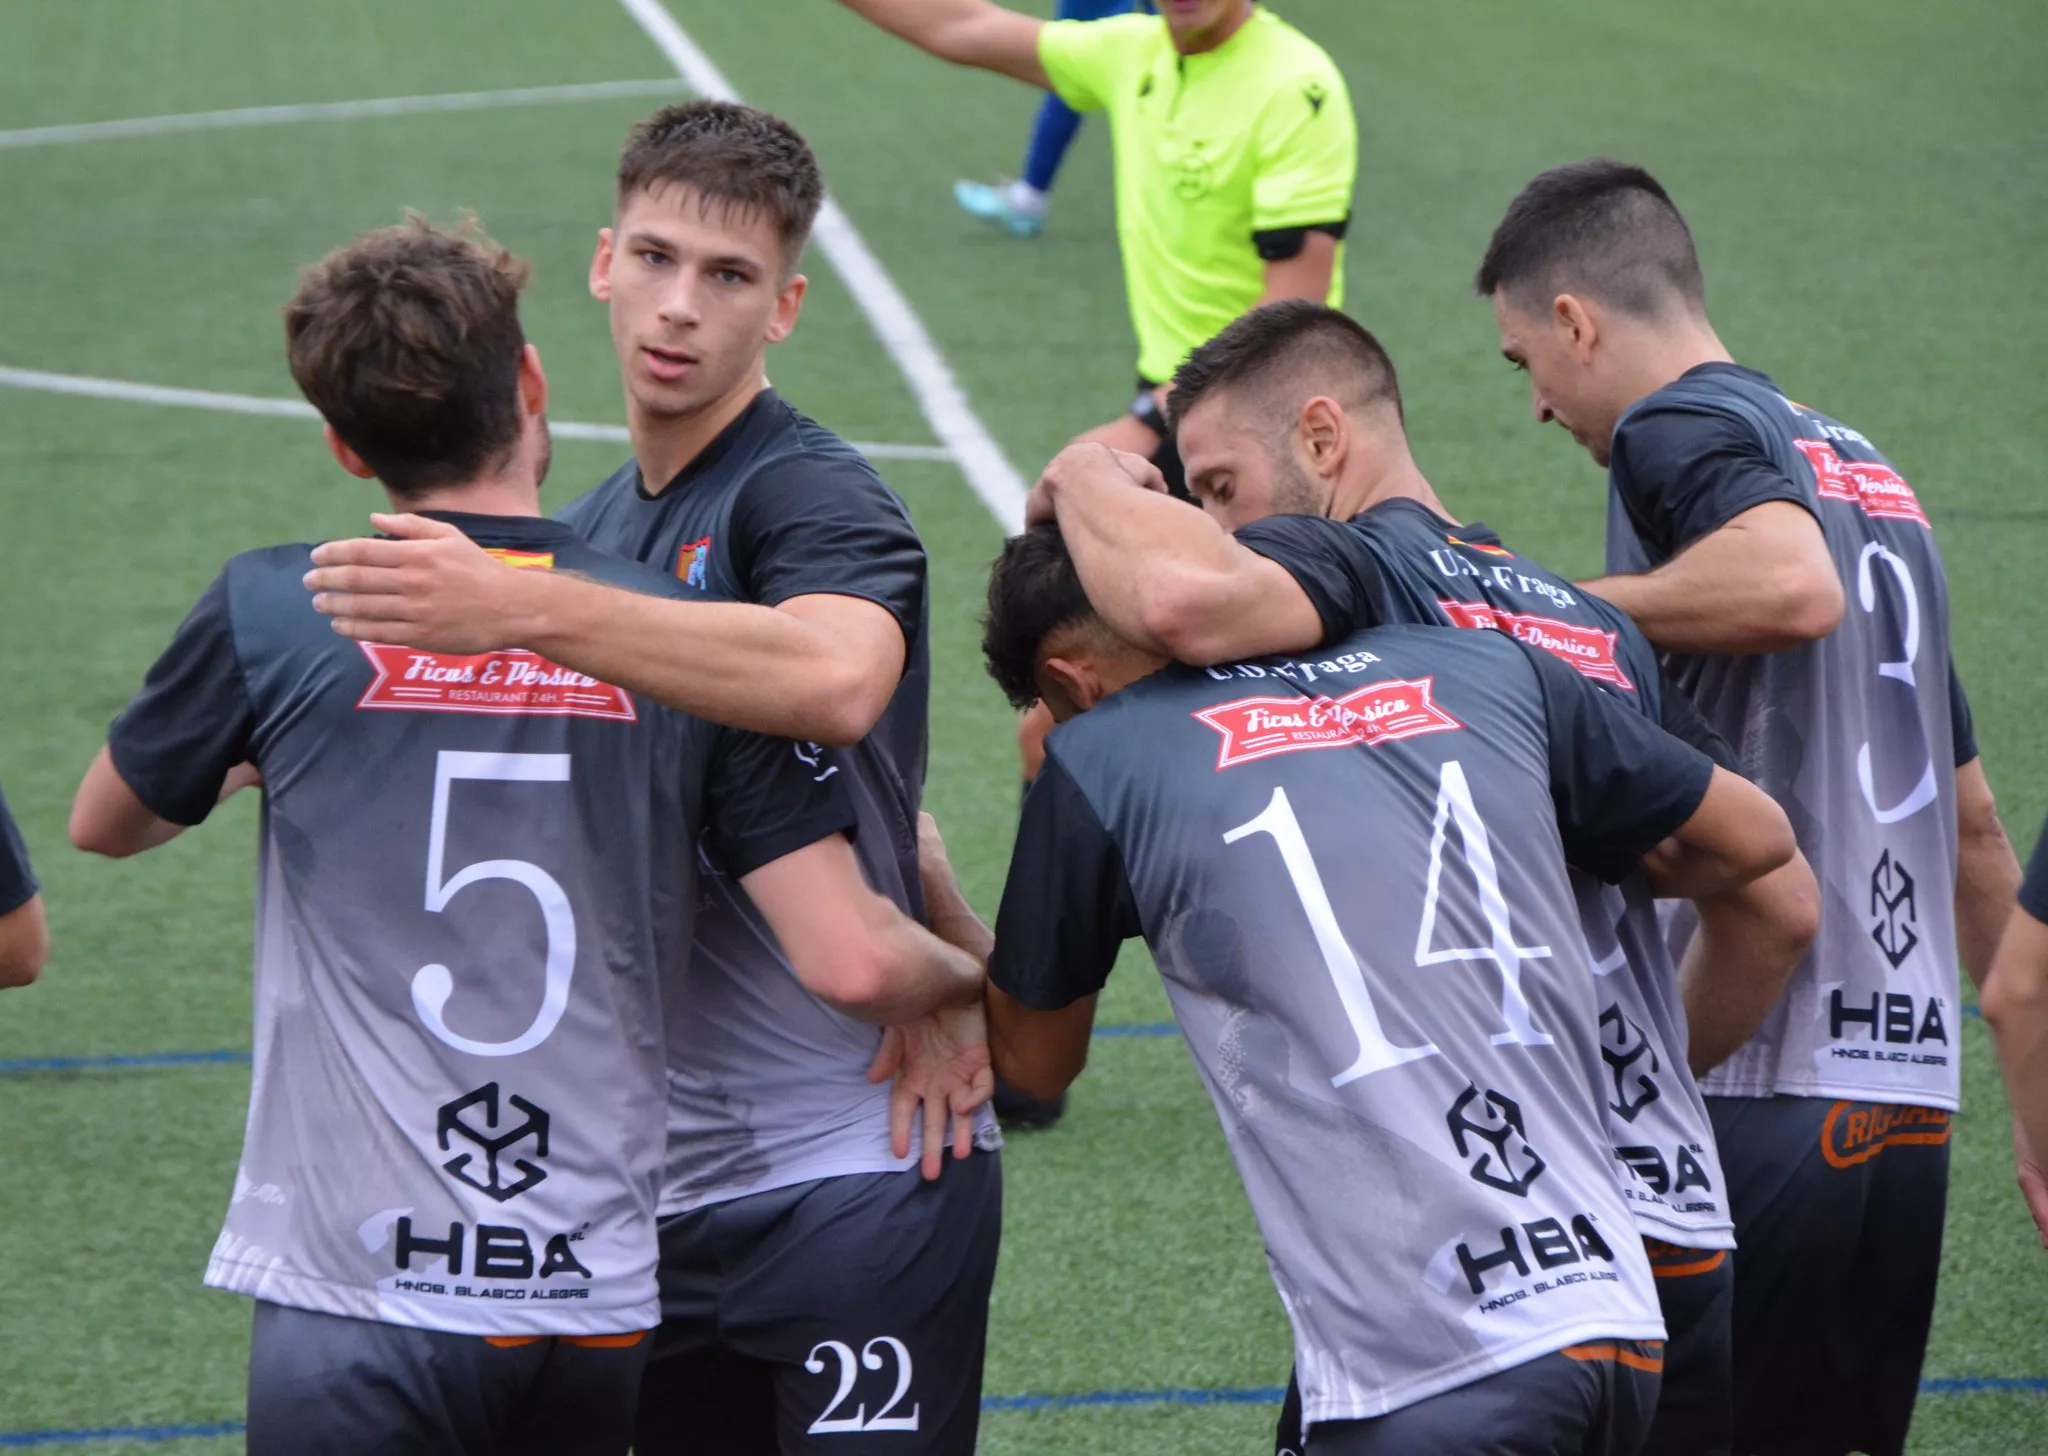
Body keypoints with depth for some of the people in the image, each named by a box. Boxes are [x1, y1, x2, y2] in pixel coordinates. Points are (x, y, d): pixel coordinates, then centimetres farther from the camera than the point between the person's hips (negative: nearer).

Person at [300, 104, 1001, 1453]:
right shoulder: (597, 528, 14)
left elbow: (836, 678, -36)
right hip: (669, 1188, 8)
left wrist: (522, 610, -38)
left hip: (859, 1176, -8)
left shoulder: (812, 492, -12)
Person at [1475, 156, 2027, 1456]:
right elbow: (1973, 822, 28)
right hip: (1912, 1093, 8)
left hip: (1757, 1090, -8)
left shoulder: (1679, 427, -3)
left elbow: (1793, 584, -27)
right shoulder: (1870, 470, 23)